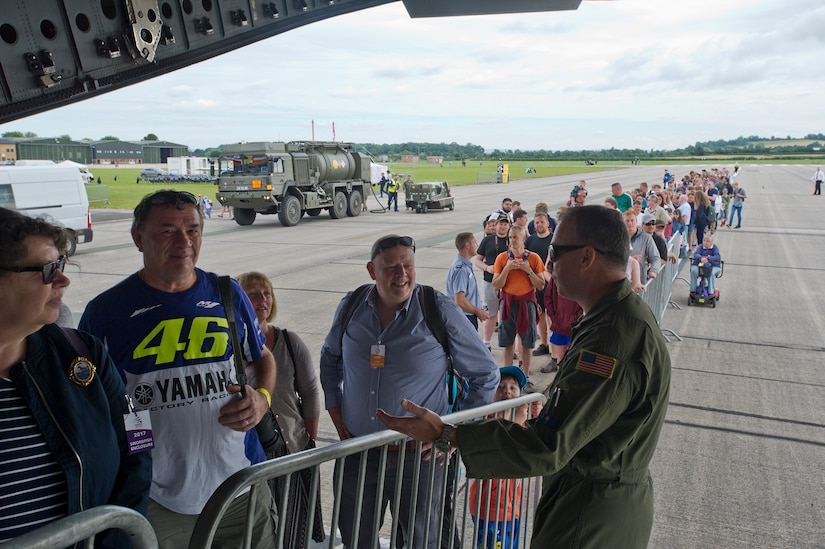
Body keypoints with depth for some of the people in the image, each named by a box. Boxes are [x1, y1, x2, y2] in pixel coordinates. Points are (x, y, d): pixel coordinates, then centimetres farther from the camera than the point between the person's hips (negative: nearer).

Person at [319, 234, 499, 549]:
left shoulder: (441, 311, -13)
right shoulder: (351, 307, -3)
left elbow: (486, 375, -5)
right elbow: (329, 357, 17)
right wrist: (334, 410, 9)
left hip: (418, 455, -3)